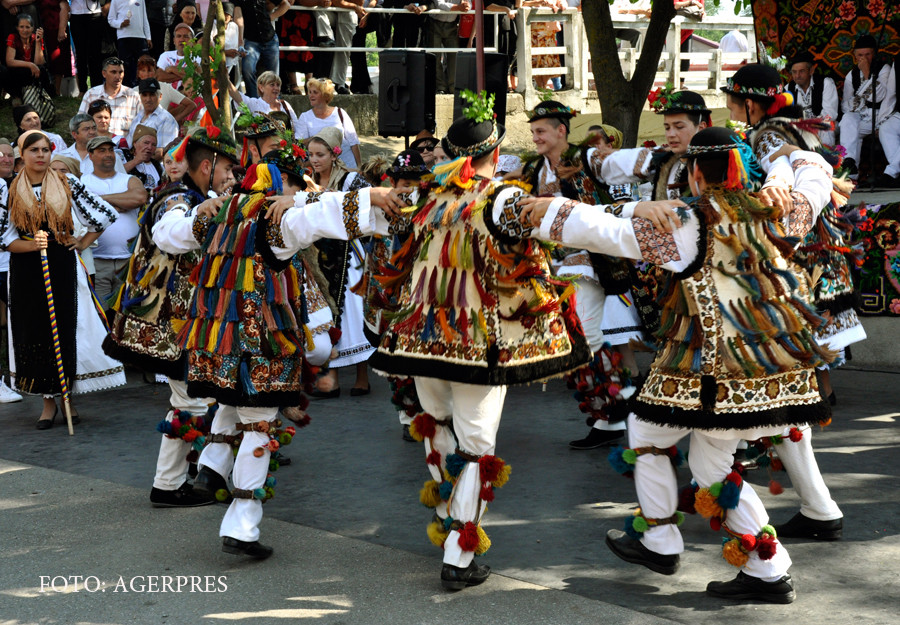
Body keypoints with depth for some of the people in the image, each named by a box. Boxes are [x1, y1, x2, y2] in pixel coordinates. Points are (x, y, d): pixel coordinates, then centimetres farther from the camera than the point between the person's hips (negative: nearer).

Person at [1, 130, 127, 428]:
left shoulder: (68, 185, 2)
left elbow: (105, 214, 9)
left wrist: (84, 242, 5)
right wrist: (32, 244, -16)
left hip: (62, 267, 0)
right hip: (26, 272, 1)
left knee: (67, 330, -2)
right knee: (34, 332, 2)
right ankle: (49, 401, 9)